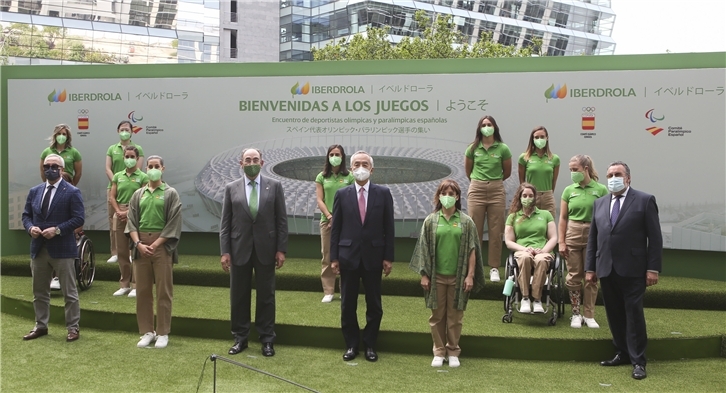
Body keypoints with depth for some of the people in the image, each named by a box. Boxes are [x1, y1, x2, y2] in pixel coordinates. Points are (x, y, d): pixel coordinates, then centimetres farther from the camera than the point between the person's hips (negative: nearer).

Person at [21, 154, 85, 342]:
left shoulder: (72, 192, -6)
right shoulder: (35, 191, 12)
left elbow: (79, 218, -12)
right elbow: (26, 215, 14)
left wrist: (57, 230, -21)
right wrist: (30, 228, -8)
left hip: (62, 249, -6)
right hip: (38, 248, 6)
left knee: (69, 292, 2)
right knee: (39, 292, 15)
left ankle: (73, 328, 11)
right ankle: (41, 326, 27)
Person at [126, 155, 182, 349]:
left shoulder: (171, 193, 0)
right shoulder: (138, 194, 10)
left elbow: (173, 224, -6)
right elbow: (131, 221, 7)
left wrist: (155, 244, -11)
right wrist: (138, 243, -8)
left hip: (162, 245, -3)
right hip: (140, 245, 4)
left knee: (163, 291, 0)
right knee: (142, 290, 7)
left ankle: (162, 333, 9)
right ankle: (147, 331, 17)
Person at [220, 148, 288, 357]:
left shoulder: (274, 186, 1)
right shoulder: (231, 188, 3)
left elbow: (281, 220, 1)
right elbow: (225, 223, 3)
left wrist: (281, 249, -4)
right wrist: (225, 251, -4)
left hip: (266, 249, -1)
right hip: (239, 249, 1)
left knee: (266, 296, 7)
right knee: (239, 296, 8)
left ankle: (267, 340, 17)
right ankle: (240, 338, 22)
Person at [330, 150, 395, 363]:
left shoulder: (383, 193, -1)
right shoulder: (342, 194, 1)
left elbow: (388, 227, 0)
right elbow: (335, 228, 2)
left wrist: (388, 257, -4)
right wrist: (334, 257, -2)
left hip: (373, 256, 0)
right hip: (348, 256, 1)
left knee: (374, 305, 8)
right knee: (347, 305, 8)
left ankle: (370, 345, 24)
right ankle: (351, 344, 24)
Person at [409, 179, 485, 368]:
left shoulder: (466, 222, 1)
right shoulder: (431, 221, 2)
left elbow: (472, 250, 1)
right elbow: (424, 249, 3)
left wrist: (470, 275, -5)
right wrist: (424, 274, 0)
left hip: (458, 277, 0)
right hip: (436, 276, 1)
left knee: (455, 316, 7)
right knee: (437, 315, 7)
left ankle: (453, 352, 20)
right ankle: (439, 351, 19)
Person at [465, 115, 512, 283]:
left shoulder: (503, 149, 0)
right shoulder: (473, 148, 3)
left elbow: (507, 172, 11)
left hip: (496, 190, -1)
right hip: (476, 190, 1)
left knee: (496, 231, 1)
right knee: (474, 230, 2)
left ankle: (494, 268, 8)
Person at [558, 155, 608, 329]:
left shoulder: (601, 189, -3)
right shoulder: (569, 190, 3)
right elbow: (563, 218, 4)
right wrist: (561, 241, 0)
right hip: (573, 235, 2)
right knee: (574, 276, 5)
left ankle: (589, 315, 15)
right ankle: (576, 313, 16)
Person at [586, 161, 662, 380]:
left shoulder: (644, 201, 0)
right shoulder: (600, 203, 14)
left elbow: (655, 237, -4)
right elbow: (592, 238, 14)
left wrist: (653, 268, -10)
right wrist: (590, 267, 9)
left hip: (632, 270, -4)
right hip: (606, 270, 5)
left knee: (634, 314, -1)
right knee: (614, 314, 9)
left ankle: (638, 361, 8)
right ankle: (622, 354, 22)